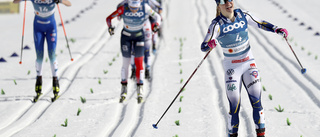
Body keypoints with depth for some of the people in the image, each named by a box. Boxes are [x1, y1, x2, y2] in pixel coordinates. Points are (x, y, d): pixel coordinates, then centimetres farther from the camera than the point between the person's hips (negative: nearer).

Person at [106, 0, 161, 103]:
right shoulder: (123, 8, -24)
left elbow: (157, 16, -10)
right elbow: (109, 18, -18)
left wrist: (157, 24, -31)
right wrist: (110, 27, -37)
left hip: (139, 36, 0)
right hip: (126, 36, 0)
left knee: (139, 63, -5)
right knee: (125, 63, 1)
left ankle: (140, 90, 0)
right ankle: (124, 90, 13)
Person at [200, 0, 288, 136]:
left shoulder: (243, 16, -4)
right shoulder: (217, 24, -14)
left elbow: (260, 23, 10)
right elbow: (203, 47, -21)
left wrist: (277, 29, -5)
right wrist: (209, 45, -44)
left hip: (249, 63, 3)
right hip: (232, 67, -3)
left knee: (256, 101, -1)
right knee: (234, 106, -3)